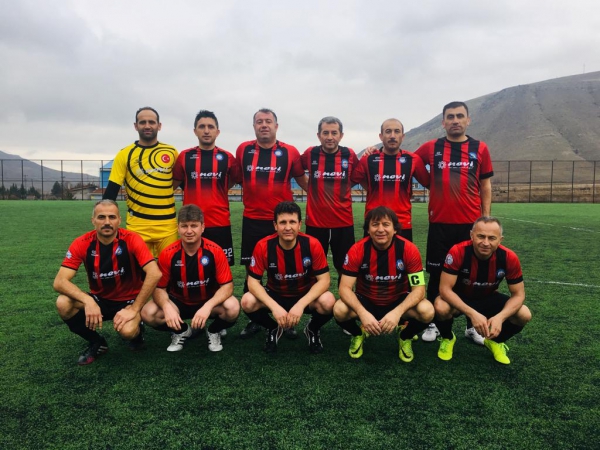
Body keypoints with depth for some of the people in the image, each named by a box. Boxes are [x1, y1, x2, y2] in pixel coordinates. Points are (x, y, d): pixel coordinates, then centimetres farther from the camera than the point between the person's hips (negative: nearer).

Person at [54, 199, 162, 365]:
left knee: (127, 330, -33)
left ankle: (136, 331, 8)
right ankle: (96, 343, 2)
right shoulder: (82, 244, -13)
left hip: (129, 300, -3)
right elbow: (59, 282, -19)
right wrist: (88, 301, -35)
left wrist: (134, 309, -29)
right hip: (99, 299, 4)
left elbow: (154, 274, -29)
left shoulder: (131, 240, -20)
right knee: (63, 304, -24)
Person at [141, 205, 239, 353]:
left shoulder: (215, 251, -20)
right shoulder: (167, 254, -16)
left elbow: (227, 285, -19)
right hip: (178, 302, 2)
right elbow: (159, 288, -10)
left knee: (232, 308, -32)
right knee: (148, 313, -24)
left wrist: (208, 306, -37)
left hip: (209, 301, -1)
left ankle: (213, 331, 5)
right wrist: (167, 307, -33)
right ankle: (182, 331, 8)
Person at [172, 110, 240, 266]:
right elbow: (174, 184, 12)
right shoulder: (184, 156, 2)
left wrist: (214, 191, 9)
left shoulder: (227, 157, 1)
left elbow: (234, 181, 16)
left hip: (220, 223, 0)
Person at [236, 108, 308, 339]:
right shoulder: (243, 150, 3)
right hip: (252, 221, 2)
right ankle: (254, 320, 23)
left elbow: (302, 179, 11)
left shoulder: (290, 152, -2)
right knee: (252, 271, 8)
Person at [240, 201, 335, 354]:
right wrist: (275, 307, -32)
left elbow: (324, 280, -19)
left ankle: (313, 330, 5)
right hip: (275, 295, 1)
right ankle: (273, 329, 7)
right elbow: (253, 282, -18)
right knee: (248, 302, -27)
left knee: (328, 302, -32)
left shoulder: (312, 244, -22)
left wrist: (300, 304, -32)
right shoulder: (263, 246, -21)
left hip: (306, 296, -1)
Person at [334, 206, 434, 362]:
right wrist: (362, 313, -39)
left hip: (398, 302, 0)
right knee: (339, 310, -30)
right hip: (366, 301, 0)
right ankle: (358, 335, 8)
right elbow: (345, 287, -21)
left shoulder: (409, 249, -21)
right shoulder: (357, 250, -21)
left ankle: (405, 337, 7)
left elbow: (419, 288, -20)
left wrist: (397, 312, -37)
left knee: (427, 311, -29)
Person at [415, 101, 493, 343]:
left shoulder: (480, 149, 5)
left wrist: (486, 218, 3)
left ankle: (473, 325, 23)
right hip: (439, 223, 0)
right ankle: (433, 323, 21)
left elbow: (485, 186, 7)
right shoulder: (431, 148, 3)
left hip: (471, 223, 1)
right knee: (436, 274, 7)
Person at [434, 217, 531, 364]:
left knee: (524, 315, -19)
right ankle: (447, 338, 2)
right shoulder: (458, 252, -32)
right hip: (459, 298, -3)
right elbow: (445, 289, -30)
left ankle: (496, 341, 13)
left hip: (488, 299, 3)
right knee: (441, 307, -35)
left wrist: (500, 317, -32)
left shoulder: (509, 258, -23)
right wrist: (472, 314, -41)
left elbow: (518, 294, -13)